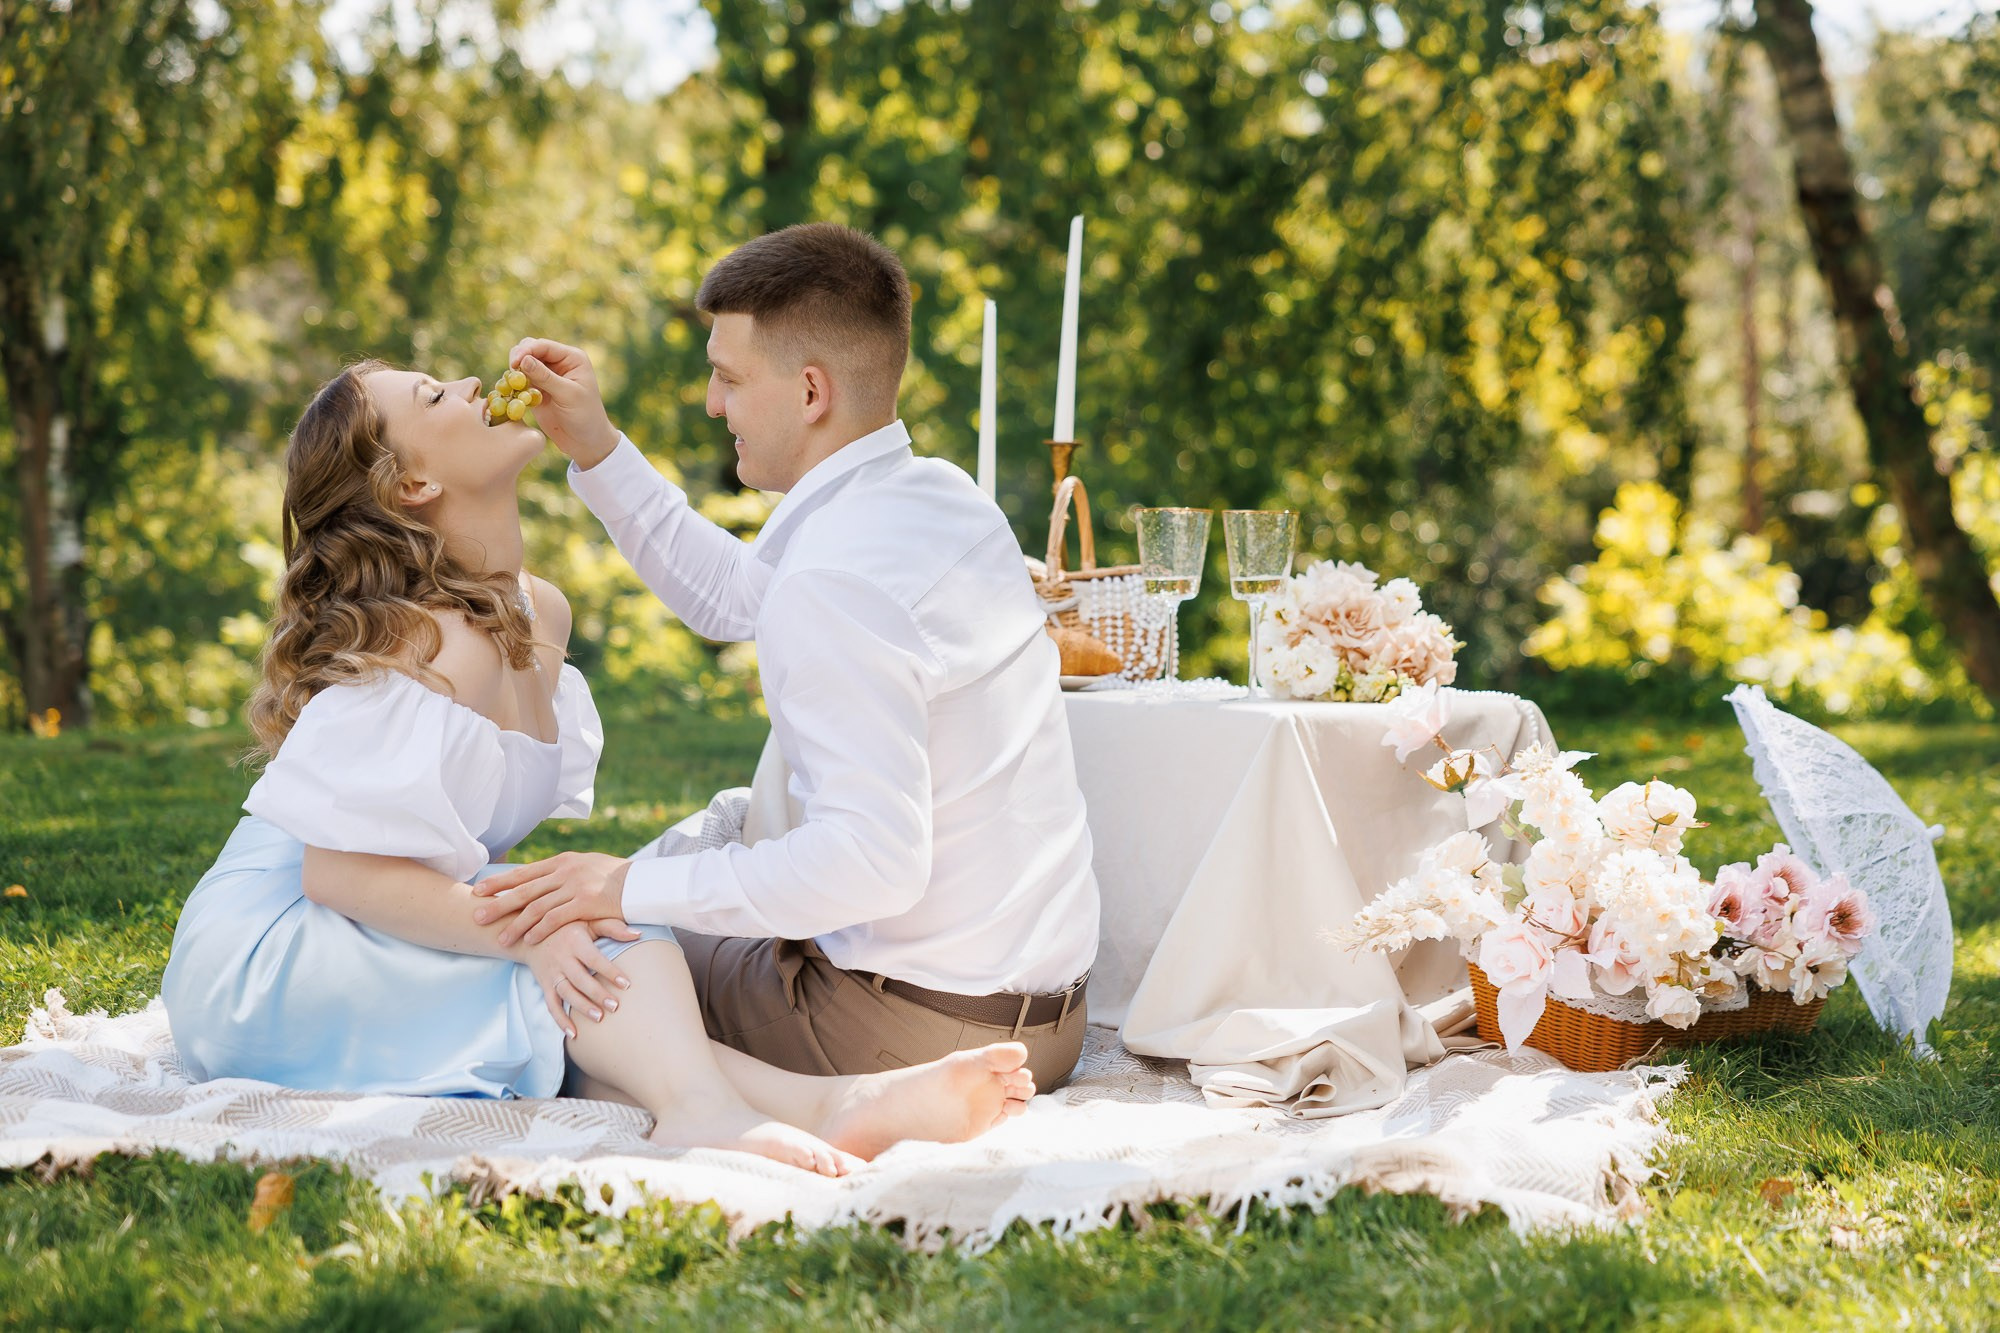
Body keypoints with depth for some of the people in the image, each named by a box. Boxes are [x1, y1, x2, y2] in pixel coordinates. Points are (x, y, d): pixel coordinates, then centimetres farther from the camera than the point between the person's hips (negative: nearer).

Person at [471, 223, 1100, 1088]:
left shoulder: (835, 578, -24)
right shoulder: (938, 493, 7)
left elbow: (874, 858, -30)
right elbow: (727, 597, 23)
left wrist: (634, 887, -22)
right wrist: (594, 448, 18)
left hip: (922, 1032, -9)